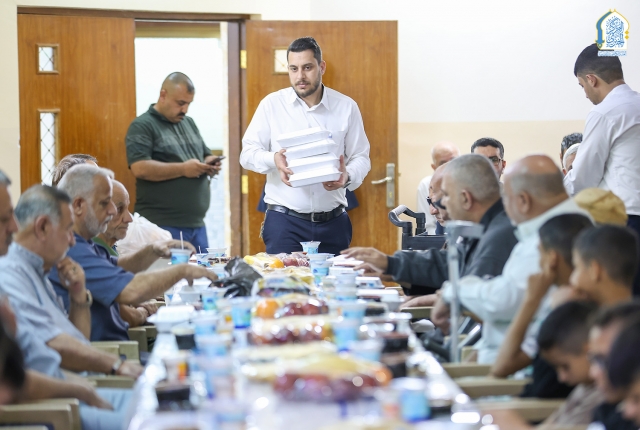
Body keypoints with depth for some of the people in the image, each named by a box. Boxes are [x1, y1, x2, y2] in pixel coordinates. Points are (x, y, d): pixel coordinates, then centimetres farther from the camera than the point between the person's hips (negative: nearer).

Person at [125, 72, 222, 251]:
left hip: (196, 223, 7)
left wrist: (210, 163, -1)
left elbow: (205, 155, 24)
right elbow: (140, 168, -18)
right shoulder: (142, 126, -6)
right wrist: (183, 169, -21)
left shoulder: (189, 123, 18)